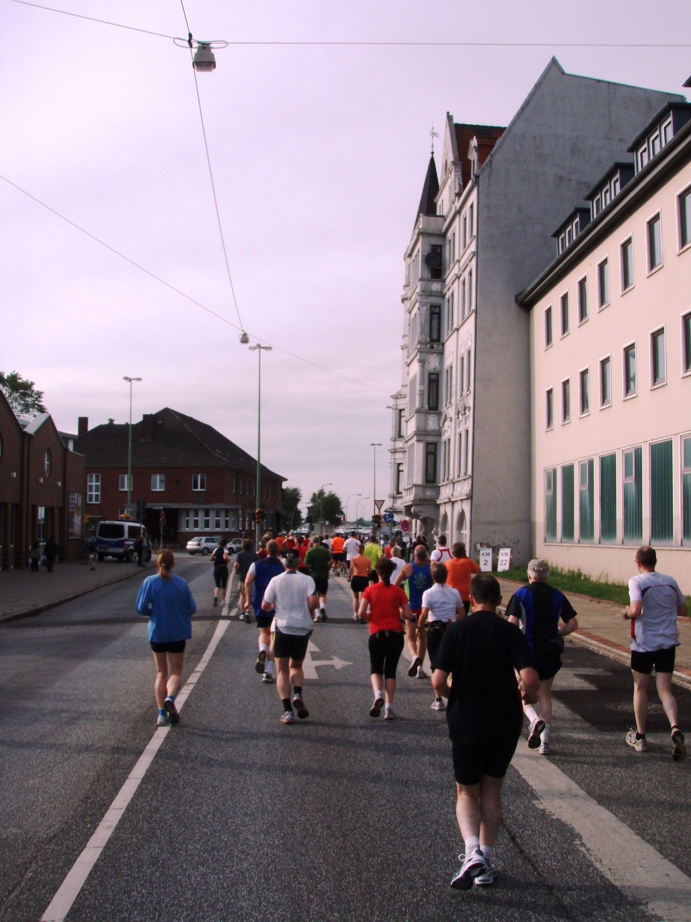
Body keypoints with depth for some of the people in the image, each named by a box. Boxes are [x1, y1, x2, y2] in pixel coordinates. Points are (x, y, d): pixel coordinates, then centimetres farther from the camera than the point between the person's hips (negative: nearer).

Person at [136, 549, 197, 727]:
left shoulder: (149, 582, -9)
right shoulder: (181, 583, -9)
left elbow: (141, 608, -10)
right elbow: (192, 608, -6)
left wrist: (155, 612, 10)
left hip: (157, 633, 1)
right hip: (178, 633, -1)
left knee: (161, 672, 14)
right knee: (176, 672, 10)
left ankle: (162, 713, 8)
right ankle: (170, 698, -20)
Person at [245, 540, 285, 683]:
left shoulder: (256, 565, 1)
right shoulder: (283, 567, 0)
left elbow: (248, 582, -10)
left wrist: (249, 600, -2)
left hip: (260, 604, 1)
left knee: (264, 632, 20)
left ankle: (262, 650, -13)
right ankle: (268, 672, 5)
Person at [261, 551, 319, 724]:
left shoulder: (276, 580, -1)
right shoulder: (307, 580, -1)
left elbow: (265, 606, -3)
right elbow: (314, 602, -14)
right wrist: (306, 611, 6)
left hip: (282, 627, -1)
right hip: (303, 629, 1)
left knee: (282, 670, 7)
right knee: (296, 666, 21)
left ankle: (287, 710, -4)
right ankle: (298, 694, -6)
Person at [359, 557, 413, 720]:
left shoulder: (370, 590, -3)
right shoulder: (398, 591, -1)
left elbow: (361, 612, -12)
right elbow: (408, 615, -3)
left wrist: (370, 616, 8)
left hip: (376, 635, -1)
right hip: (396, 635, 1)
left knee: (376, 670, 14)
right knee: (390, 671, 11)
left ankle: (378, 694, -14)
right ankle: (389, 707, 4)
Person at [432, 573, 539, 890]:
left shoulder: (457, 630, -8)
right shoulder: (511, 632, -6)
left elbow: (438, 681, -13)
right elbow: (530, 679, -17)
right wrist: (527, 694, 6)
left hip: (466, 723, -1)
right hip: (505, 723, 2)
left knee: (467, 793, 13)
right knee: (492, 792, 19)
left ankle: (472, 852, -9)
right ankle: (486, 861, 22)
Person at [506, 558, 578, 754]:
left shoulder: (521, 594, -7)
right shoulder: (558, 596, 3)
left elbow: (512, 623, -16)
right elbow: (573, 624, 0)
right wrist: (556, 634, 14)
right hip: (551, 651, 4)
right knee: (545, 695, 14)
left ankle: (535, 719, -19)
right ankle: (544, 741, 12)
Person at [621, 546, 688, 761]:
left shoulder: (637, 582, -12)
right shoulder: (670, 582, 4)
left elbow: (636, 610, -26)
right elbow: (683, 611, 13)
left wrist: (626, 613, -6)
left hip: (643, 643, -3)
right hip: (667, 643, 3)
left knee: (640, 688, 13)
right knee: (665, 690, 4)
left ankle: (639, 737, 21)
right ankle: (675, 729, -21)